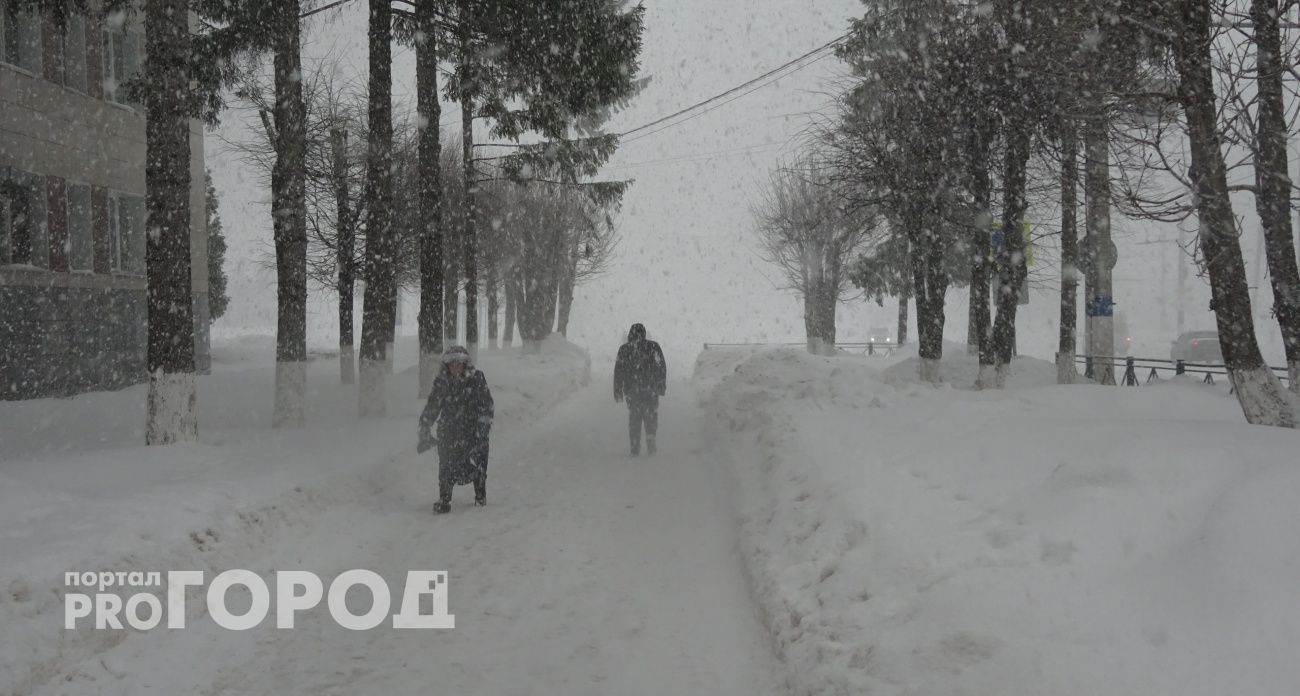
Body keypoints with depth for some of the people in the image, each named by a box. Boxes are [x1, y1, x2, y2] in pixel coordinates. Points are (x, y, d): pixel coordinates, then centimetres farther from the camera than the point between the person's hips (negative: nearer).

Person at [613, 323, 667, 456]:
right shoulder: (653, 347, -1)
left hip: (632, 390, 1)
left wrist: (618, 391, 10)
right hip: (651, 390, -1)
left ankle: (635, 449, 4)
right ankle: (651, 445, -3)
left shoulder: (624, 349, 3)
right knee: (651, 417, 9)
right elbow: (662, 368, -1)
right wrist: (662, 387, 6)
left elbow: (618, 371, 4)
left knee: (634, 418, 9)